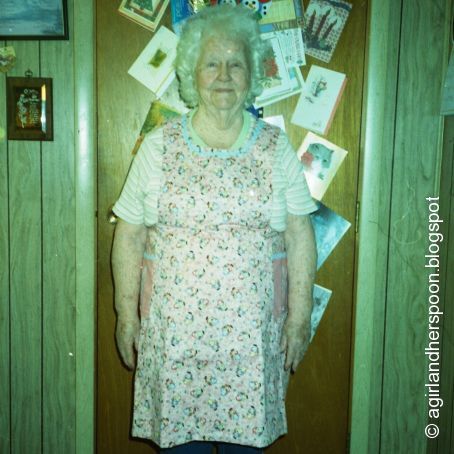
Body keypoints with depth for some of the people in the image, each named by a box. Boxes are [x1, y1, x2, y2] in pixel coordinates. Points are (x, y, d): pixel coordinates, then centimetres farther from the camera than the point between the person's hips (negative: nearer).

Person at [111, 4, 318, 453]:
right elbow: (130, 235, 2)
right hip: (173, 328, 0)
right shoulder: (158, 146, 0)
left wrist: (300, 315, -1)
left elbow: (299, 235, 1)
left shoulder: (276, 148, 1)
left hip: (252, 331, 1)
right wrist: (126, 313, 0)